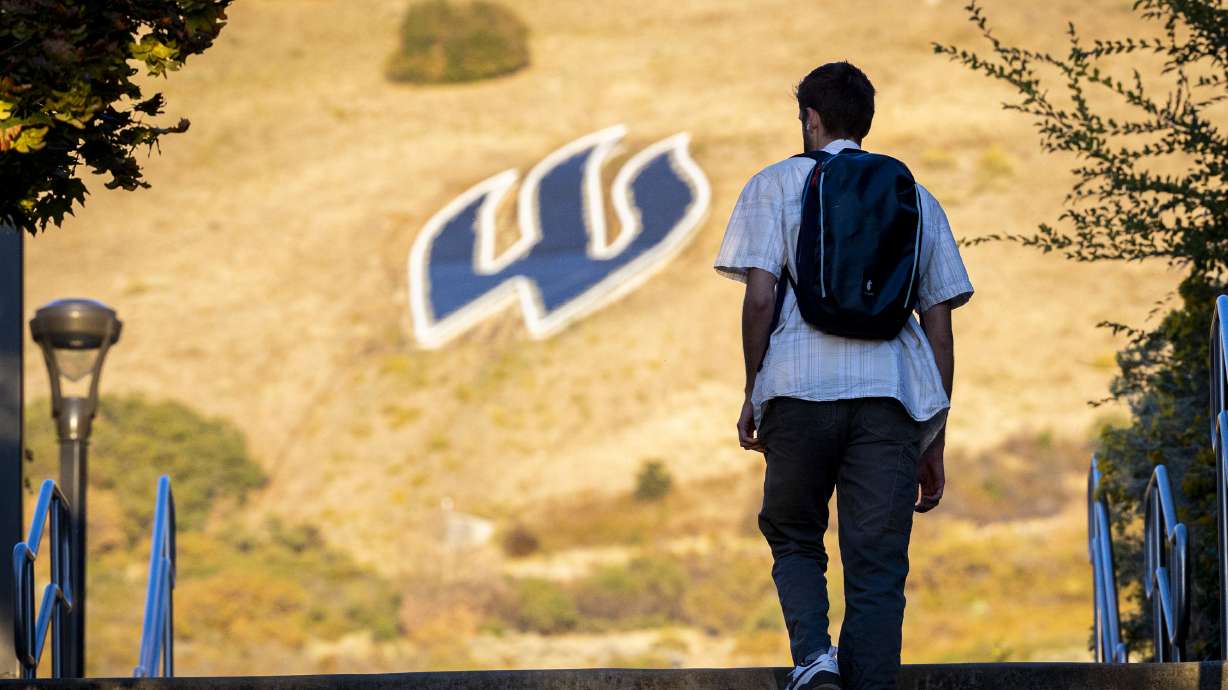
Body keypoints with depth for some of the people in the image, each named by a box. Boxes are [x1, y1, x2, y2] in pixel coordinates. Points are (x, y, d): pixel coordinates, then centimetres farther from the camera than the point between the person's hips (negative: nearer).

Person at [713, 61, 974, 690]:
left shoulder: (777, 185, 11)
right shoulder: (916, 199, 19)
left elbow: (760, 296, -3)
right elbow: (939, 326, 15)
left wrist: (752, 394, 7)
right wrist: (935, 443, 17)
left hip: (800, 385, -1)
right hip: (893, 392, 2)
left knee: (794, 538, 15)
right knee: (877, 568, 1)